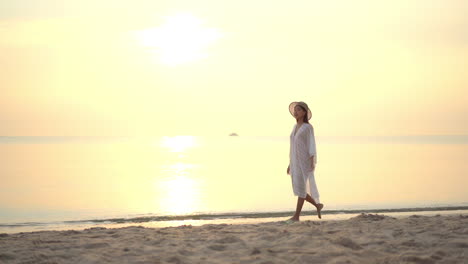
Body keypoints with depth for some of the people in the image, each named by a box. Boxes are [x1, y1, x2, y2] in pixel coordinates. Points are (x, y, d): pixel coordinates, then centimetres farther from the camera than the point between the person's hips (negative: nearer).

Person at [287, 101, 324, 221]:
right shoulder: (295, 127, 17)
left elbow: (312, 145, -11)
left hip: (305, 161, -8)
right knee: (299, 189, 6)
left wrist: (312, 162, -19)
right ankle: (317, 205, 25)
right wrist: (290, 164, 17)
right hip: (296, 162, 8)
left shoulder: (308, 127, -6)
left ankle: (296, 215, -9)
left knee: (300, 188, -12)